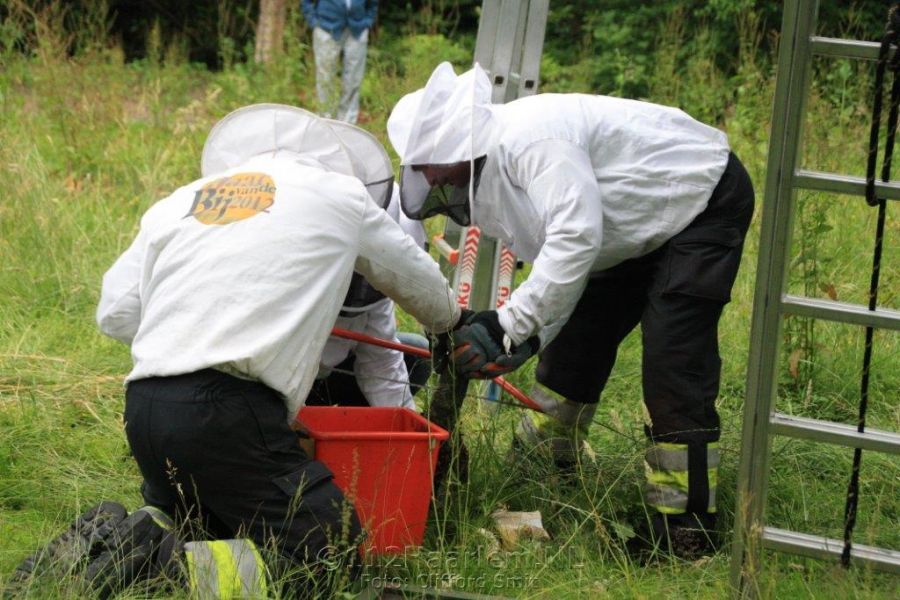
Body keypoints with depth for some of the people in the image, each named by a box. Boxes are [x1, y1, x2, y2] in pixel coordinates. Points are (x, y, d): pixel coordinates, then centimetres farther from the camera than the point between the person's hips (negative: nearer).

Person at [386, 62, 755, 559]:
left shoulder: (528, 140, -32)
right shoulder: (490, 173, 0)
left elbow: (575, 238, -41)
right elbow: (561, 267, -2)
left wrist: (510, 322, -37)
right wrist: (524, 339, -17)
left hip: (706, 199, -10)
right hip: (645, 225, 10)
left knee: (672, 361, -17)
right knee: (576, 341, 14)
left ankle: (686, 529, -12)